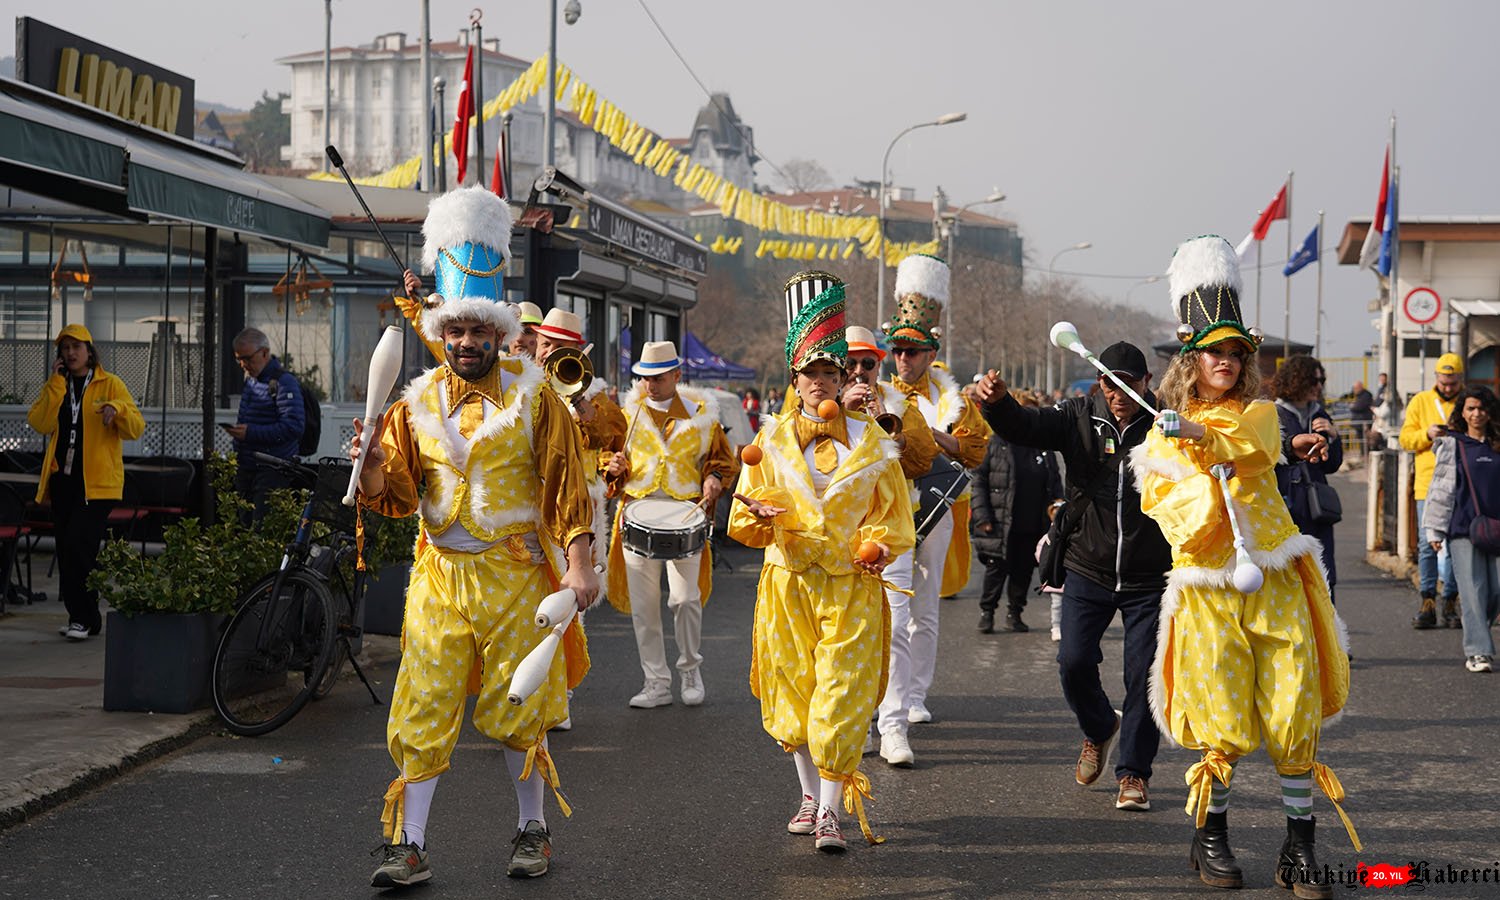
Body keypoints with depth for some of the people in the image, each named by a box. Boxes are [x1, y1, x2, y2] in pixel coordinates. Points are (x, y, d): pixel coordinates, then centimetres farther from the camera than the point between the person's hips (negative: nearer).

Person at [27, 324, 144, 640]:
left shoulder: (110, 384, 1)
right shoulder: (55, 386, 12)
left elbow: (136, 429, -6)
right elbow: (39, 423, -6)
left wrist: (118, 409, -25)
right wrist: (56, 383, -9)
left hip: (97, 482, -5)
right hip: (62, 480, 5)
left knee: (78, 546, -14)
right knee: (66, 550, 7)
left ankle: (85, 618, -6)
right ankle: (79, 616, 18)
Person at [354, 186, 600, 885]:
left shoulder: (532, 396, 0)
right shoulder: (419, 401, 6)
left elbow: (566, 485, -1)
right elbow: (394, 494, 4)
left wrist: (579, 564, -9)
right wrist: (374, 465, -18)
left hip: (515, 573, -2)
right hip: (440, 573, 2)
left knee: (520, 710, 6)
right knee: (423, 710, -1)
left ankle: (532, 830, 22)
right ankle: (410, 846, 5)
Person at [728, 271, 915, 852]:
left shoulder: (870, 441, 4)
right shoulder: (772, 440, 7)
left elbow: (895, 514, 8)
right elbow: (744, 521, 6)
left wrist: (877, 546, -11)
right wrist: (760, 514, -17)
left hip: (852, 586, -2)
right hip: (789, 582, 2)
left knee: (841, 698, -9)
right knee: (793, 691, 8)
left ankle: (830, 813, -7)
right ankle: (810, 792, 26)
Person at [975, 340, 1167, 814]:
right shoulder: (1079, 418, -3)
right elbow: (1023, 427, -15)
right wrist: (996, 401, -35)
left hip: (1149, 577, -2)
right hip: (1088, 569, 2)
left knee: (1143, 674, -1)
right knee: (1074, 660, -4)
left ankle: (1134, 772, 16)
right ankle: (1100, 729, 28)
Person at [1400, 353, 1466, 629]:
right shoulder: (1421, 401, 9)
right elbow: (1405, 438, 6)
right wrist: (1427, 434, -13)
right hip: (1428, 485, 0)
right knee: (1427, 545, 0)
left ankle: (1451, 602, 8)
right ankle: (1427, 603, 3)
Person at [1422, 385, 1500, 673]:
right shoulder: (1452, 445, 5)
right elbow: (1441, 488, 4)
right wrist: (1435, 529, 0)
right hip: (1463, 529, -3)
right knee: (1473, 591, -7)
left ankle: (1475, 641, 19)